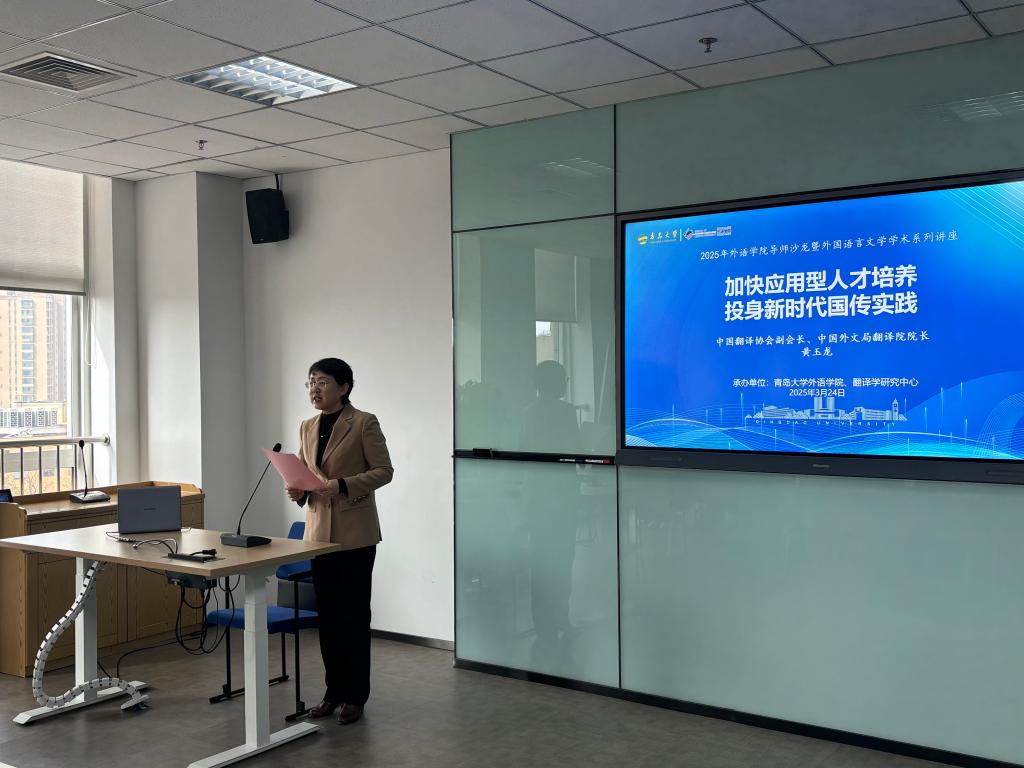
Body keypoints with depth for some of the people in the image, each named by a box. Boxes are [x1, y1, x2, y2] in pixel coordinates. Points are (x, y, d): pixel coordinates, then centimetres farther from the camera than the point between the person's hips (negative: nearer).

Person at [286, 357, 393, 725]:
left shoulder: (363, 423, -8)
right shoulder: (307, 427, 10)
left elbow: (384, 470, -10)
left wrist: (343, 485, -22)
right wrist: (298, 491, -6)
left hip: (355, 533, -6)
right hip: (319, 530, 6)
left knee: (354, 614, 2)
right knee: (327, 615, 11)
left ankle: (355, 695, 13)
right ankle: (333, 690, 23)